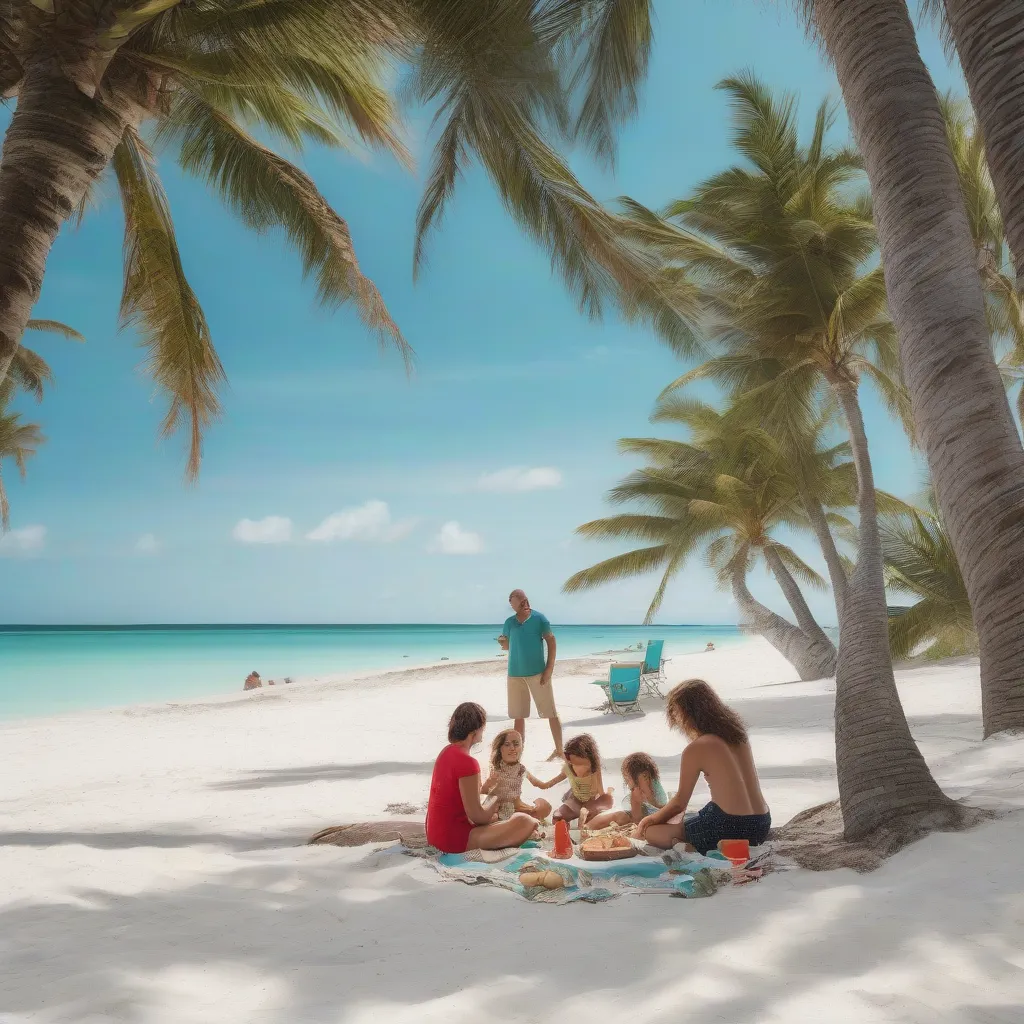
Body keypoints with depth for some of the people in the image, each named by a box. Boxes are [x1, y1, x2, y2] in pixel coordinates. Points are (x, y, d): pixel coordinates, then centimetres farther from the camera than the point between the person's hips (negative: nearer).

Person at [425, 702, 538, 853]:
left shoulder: (446, 752, 7)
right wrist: (493, 800, -1)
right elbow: (476, 816, -19)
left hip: (438, 833, 10)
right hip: (454, 839, -10)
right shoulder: (467, 762, -22)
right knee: (526, 823, -19)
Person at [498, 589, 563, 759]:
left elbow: (551, 642, -4)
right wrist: (502, 642, -10)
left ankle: (559, 750, 6)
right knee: (518, 715, 8)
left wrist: (549, 668, -11)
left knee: (550, 712, -2)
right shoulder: (509, 622, 7)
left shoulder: (539, 618, -4)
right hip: (515, 674, 4)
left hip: (538, 672, -4)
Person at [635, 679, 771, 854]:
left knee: (650, 831, 6)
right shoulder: (736, 734, 7)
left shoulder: (696, 749, -12)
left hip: (729, 829, -8)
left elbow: (679, 803, -2)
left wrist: (652, 818, 15)